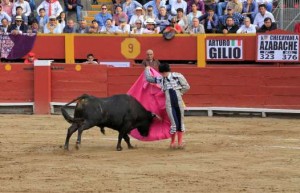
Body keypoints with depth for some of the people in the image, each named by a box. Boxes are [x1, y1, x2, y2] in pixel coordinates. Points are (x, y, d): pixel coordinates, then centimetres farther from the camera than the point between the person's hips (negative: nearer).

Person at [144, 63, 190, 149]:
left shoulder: (177, 76, -3)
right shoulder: (161, 79, 7)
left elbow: (186, 87, 1)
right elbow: (148, 78, 17)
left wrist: (179, 93, 4)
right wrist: (147, 69, 29)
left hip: (179, 103, -1)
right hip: (169, 104, 1)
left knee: (180, 123, 6)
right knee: (174, 124, -7)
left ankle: (180, 142, 16)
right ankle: (172, 142, 11)